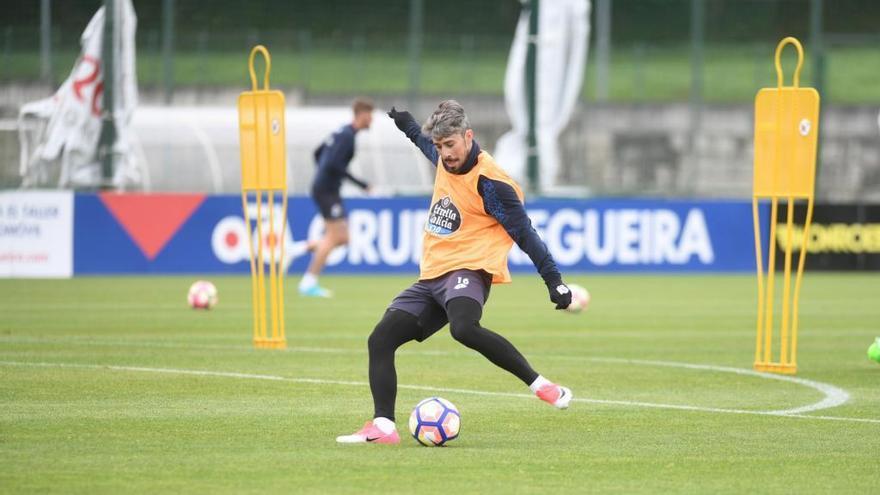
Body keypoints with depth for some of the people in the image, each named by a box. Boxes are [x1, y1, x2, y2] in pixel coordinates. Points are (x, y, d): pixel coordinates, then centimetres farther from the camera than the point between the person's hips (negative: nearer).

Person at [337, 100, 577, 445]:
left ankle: (540, 385, -31)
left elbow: (524, 233, -11)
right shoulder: (445, 160, 10)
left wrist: (554, 281, -13)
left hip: (468, 271, -9)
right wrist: (409, 128, 50)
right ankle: (383, 426, -9)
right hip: (432, 275, 9)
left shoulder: (489, 182, -14)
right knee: (380, 340, -5)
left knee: (463, 328, -39)